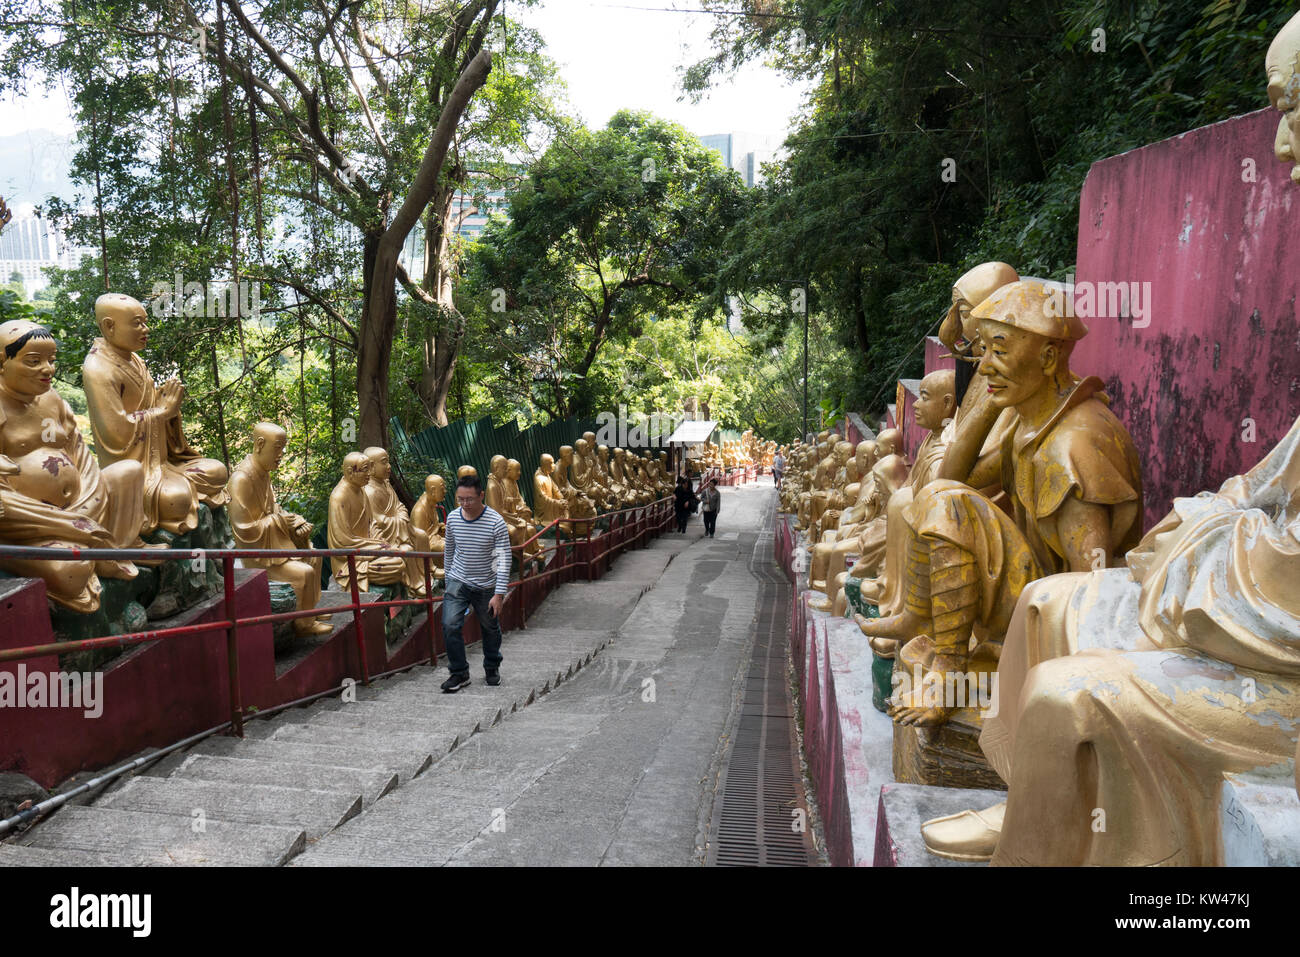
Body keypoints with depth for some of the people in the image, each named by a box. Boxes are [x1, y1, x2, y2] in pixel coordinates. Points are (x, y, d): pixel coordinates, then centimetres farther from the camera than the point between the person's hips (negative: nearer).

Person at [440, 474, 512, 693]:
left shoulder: (496, 522, -19)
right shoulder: (453, 518, -6)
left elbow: (504, 559, -18)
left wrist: (499, 594, -22)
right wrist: (448, 577, 17)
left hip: (486, 586, -2)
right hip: (458, 582, 2)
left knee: (490, 629, 13)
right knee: (450, 626, -11)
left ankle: (492, 667, 37)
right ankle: (459, 673, 4)